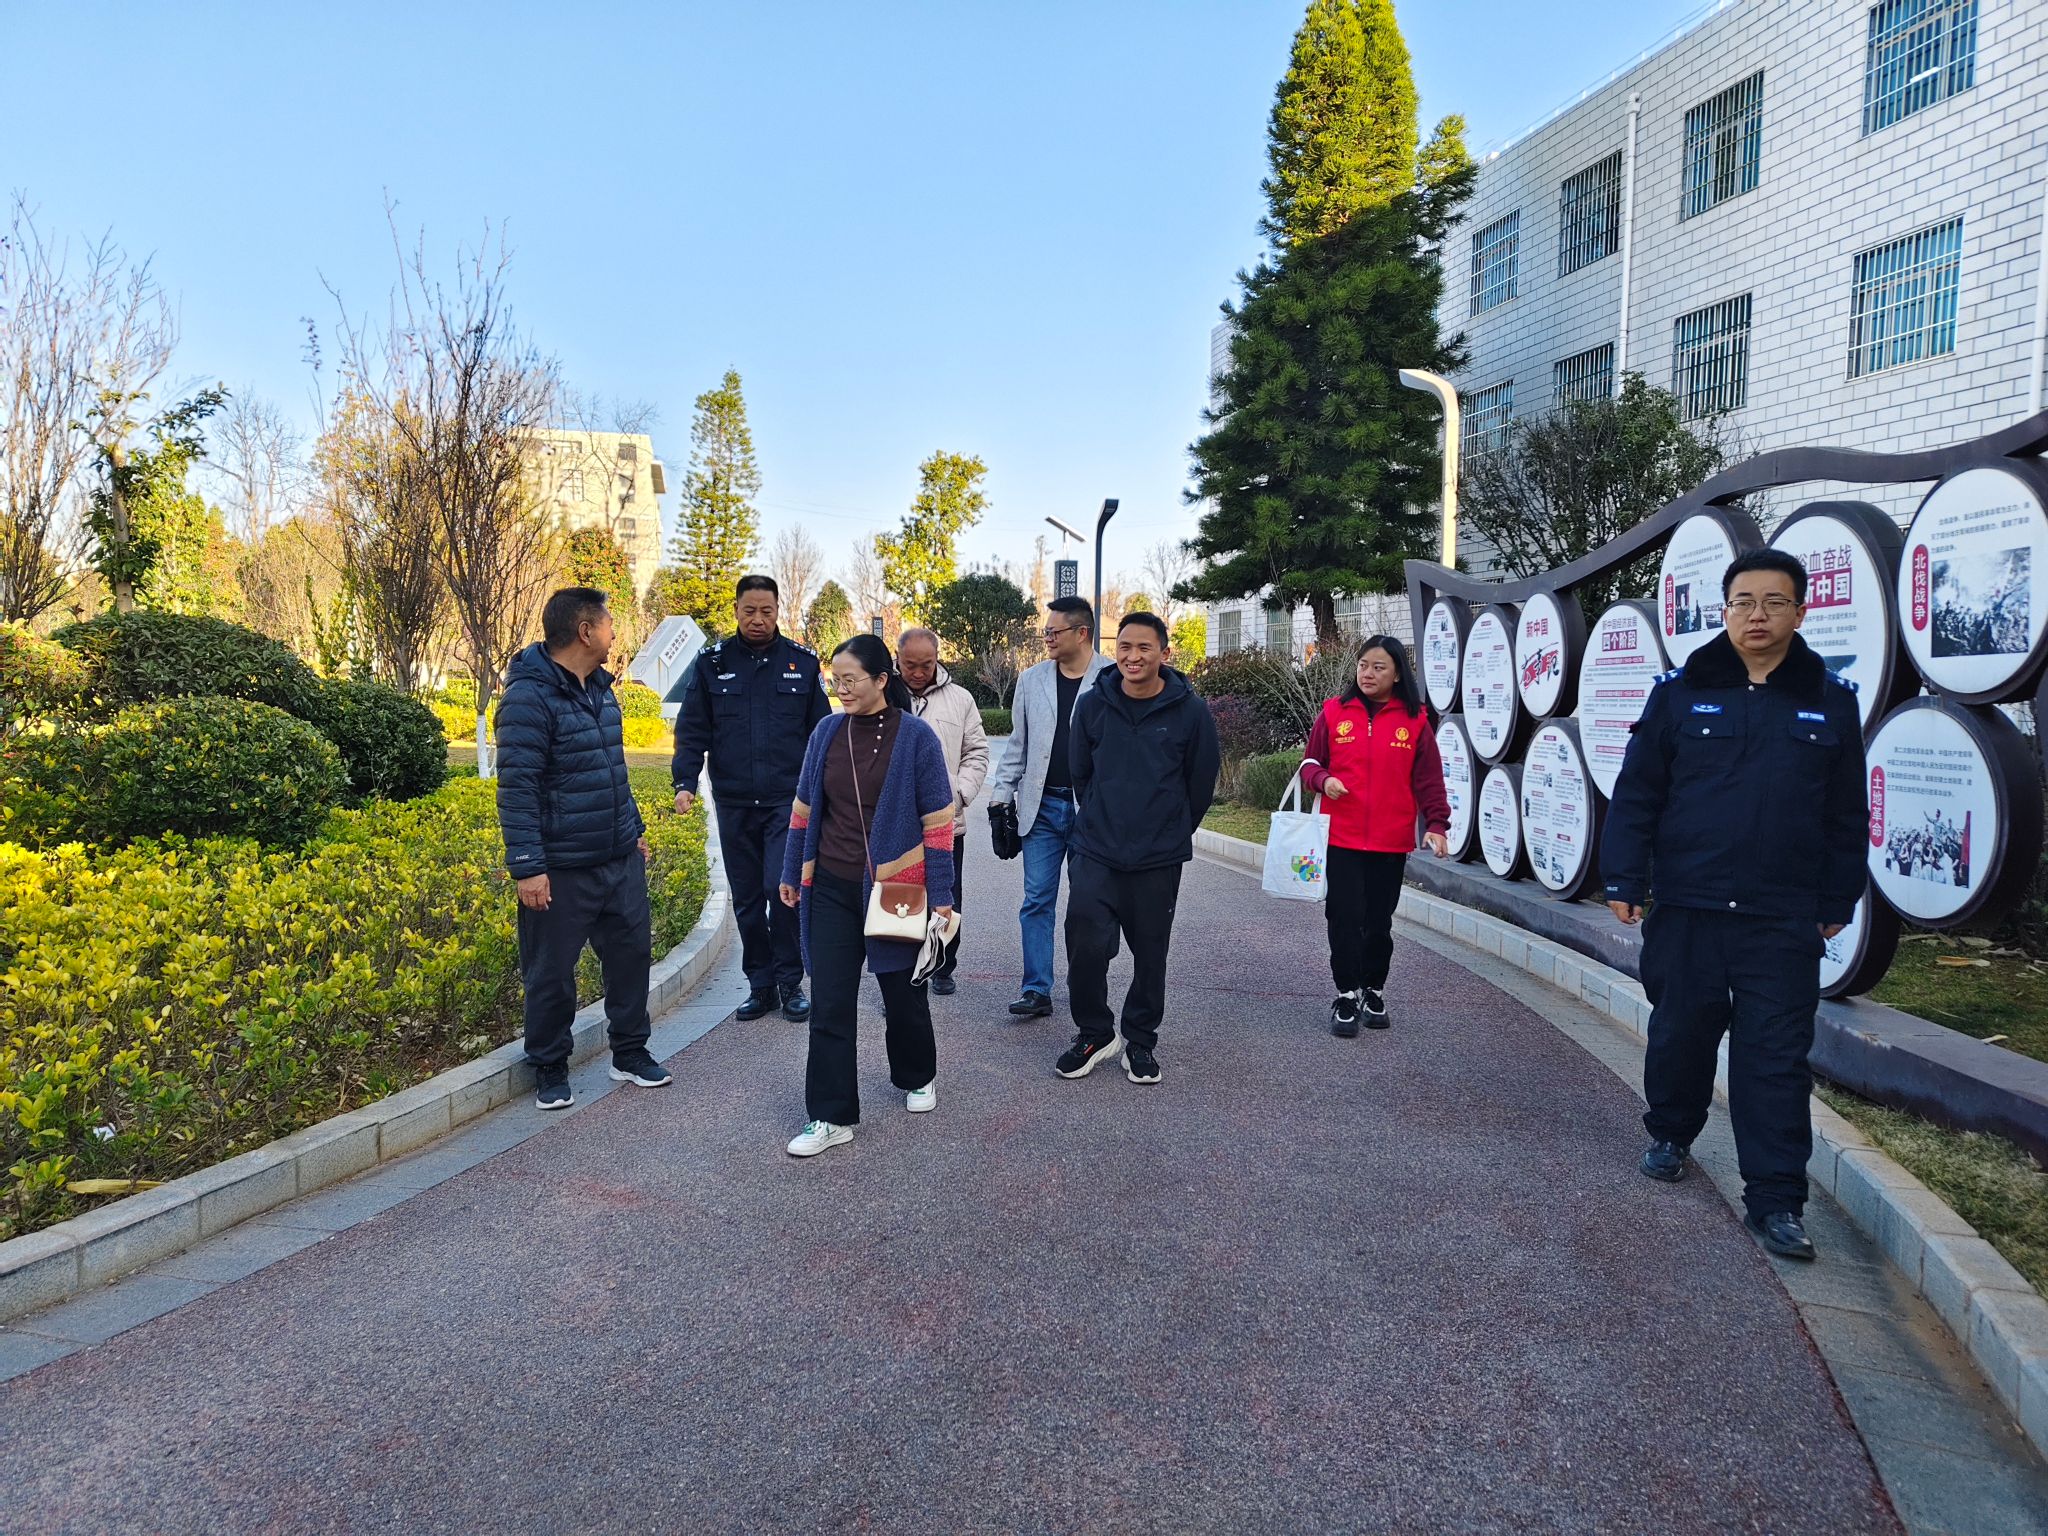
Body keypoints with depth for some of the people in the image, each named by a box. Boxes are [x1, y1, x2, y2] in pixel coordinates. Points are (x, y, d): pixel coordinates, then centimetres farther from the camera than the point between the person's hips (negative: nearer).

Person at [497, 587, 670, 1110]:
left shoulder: (600, 687, 11)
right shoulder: (530, 696, -16)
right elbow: (516, 788, -19)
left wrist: (635, 828, 23)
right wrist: (527, 866, -21)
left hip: (621, 858, 8)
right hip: (561, 870, -8)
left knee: (631, 951, 13)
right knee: (551, 972, 6)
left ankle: (630, 1052, 30)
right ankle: (550, 1069, 24)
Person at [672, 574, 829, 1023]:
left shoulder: (802, 662, 4)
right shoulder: (711, 663, 5)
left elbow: (821, 730, 8)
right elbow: (692, 730, 5)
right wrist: (685, 782, -9)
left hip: (788, 801, -2)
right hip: (734, 804, 2)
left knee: (783, 888, -11)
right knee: (746, 899, 9)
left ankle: (790, 982, 7)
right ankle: (761, 986, 22)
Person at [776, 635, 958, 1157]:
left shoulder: (916, 737, -9)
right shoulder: (827, 732, 1)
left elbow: (937, 820, -8)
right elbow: (804, 807, 11)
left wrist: (940, 895, -9)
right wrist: (791, 873, 12)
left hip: (897, 886, -3)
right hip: (832, 889, 3)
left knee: (903, 991, 14)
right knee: (829, 1004, 1)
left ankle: (918, 1077, 40)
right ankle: (831, 1116, 9)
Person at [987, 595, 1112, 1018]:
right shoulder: (1032, 680, 8)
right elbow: (1017, 744, 13)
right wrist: (1002, 795, 8)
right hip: (1042, 806, 3)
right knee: (1037, 901, 2)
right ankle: (1037, 990, 8)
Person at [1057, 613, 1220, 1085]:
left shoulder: (1190, 711, -8)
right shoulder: (1093, 705, -2)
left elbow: (1201, 781, 4)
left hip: (1159, 860, -1)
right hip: (1096, 852, 1)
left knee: (1150, 953, 10)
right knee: (1085, 945, -8)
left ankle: (1141, 1041, 28)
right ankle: (1094, 1034, 15)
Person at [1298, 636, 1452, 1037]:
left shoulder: (1414, 720, 2)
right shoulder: (1334, 712, 2)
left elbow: (1428, 778, 3)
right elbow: (1310, 764, 8)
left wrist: (1437, 823, -7)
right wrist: (1322, 779, -14)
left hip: (1391, 842, 1)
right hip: (1341, 838, 0)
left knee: (1379, 921, 9)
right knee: (1344, 918, -2)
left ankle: (1374, 992, 26)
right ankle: (1347, 996, 10)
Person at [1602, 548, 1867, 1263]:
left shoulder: (1832, 702, 4)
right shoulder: (1679, 692, 0)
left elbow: (1847, 818, 9)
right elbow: (1636, 795, 0)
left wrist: (1837, 903, 9)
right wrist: (1623, 880, -3)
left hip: (1785, 920, 0)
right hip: (1685, 908, 0)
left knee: (1777, 1056, 1)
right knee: (1680, 1032, 13)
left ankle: (1775, 1200, 9)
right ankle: (1670, 1136, 37)